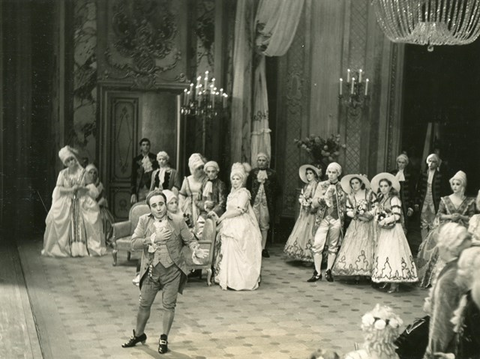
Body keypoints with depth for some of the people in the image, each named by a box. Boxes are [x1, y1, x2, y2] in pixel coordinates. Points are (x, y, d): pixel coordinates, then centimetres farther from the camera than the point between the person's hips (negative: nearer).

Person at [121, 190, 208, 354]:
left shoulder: (178, 221, -7)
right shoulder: (144, 221, -4)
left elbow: (189, 239, 1)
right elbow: (134, 244, -9)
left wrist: (196, 250, -20)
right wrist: (154, 238, -21)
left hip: (172, 270, -1)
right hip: (151, 270, 2)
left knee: (169, 305, 4)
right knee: (144, 304, 12)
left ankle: (164, 339, 20)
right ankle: (139, 334, 34)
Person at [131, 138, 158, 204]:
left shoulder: (155, 158, 5)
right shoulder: (136, 160, 9)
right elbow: (133, 177, 10)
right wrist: (133, 193, 3)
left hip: (152, 189, -1)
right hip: (140, 189, 1)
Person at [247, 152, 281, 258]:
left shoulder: (272, 174, 7)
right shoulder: (252, 173, 9)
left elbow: (277, 189, 7)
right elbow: (247, 187, 10)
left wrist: (271, 198, -1)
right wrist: (250, 198, 1)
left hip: (266, 203, 0)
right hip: (254, 202, 0)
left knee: (264, 226, 3)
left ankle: (263, 248, 8)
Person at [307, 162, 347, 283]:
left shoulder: (342, 187, 5)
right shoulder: (321, 185, 6)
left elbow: (345, 204, 13)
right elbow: (314, 204, 3)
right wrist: (322, 199, -15)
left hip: (336, 219, 0)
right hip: (322, 218, 0)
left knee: (333, 246, 6)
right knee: (317, 245, -7)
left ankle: (328, 271, 17)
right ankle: (317, 273, -1)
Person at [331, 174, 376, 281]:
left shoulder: (369, 194, -1)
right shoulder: (350, 197, 7)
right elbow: (348, 211, 6)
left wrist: (368, 214, -15)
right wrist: (354, 214, -14)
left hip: (368, 225, -2)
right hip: (355, 226, 2)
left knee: (367, 247, -6)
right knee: (354, 247, -6)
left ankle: (367, 273, -1)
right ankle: (356, 274, -2)